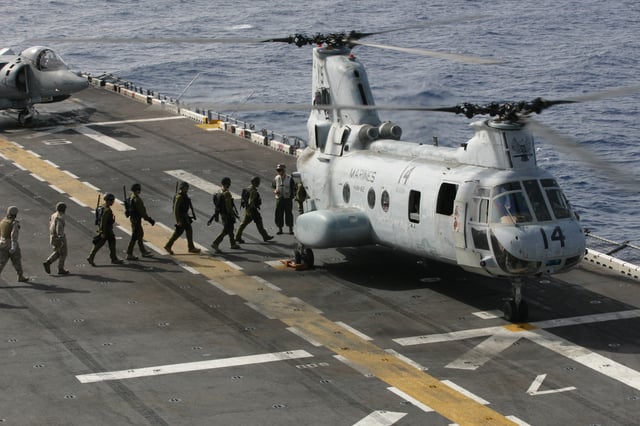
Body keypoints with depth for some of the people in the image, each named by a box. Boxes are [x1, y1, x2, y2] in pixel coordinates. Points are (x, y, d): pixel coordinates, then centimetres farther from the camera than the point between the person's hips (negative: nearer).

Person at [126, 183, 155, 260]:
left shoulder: (131, 197, 6)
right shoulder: (137, 199, -24)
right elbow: (142, 212, -23)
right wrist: (150, 220, -17)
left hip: (133, 218, 10)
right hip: (136, 219, -10)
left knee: (140, 234, 22)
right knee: (134, 237, -3)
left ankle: (143, 251, 34)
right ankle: (129, 254, 1)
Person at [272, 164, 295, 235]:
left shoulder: (289, 178, -3)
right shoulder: (276, 178, 6)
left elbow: (293, 188, 2)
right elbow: (273, 187, 14)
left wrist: (292, 196, -10)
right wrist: (275, 191, -9)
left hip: (287, 199, -3)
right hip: (279, 199, 3)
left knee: (289, 213, -2)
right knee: (279, 214, 1)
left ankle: (290, 229, 6)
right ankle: (280, 228, 11)